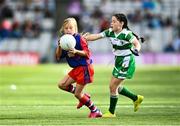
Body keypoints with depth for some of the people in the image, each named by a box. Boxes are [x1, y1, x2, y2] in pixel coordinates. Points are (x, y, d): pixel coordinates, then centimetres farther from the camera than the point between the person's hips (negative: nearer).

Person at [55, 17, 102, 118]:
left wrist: (76, 51, -31)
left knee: (77, 94, -5)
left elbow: (87, 53, -16)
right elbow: (58, 57, 3)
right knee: (62, 85, 5)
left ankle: (95, 111, 10)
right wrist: (59, 46, -12)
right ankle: (84, 96, 17)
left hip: (84, 67, -8)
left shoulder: (79, 39, -14)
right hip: (76, 68, 8)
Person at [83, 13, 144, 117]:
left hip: (126, 62, -8)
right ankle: (136, 98, 31)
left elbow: (137, 43, -31)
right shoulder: (110, 32, 0)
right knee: (116, 87, 14)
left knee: (113, 86, -7)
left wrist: (136, 50, -54)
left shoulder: (126, 34, -21)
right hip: (118, 61, 8)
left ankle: (111, 112, 7)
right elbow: (96, 36, -4)